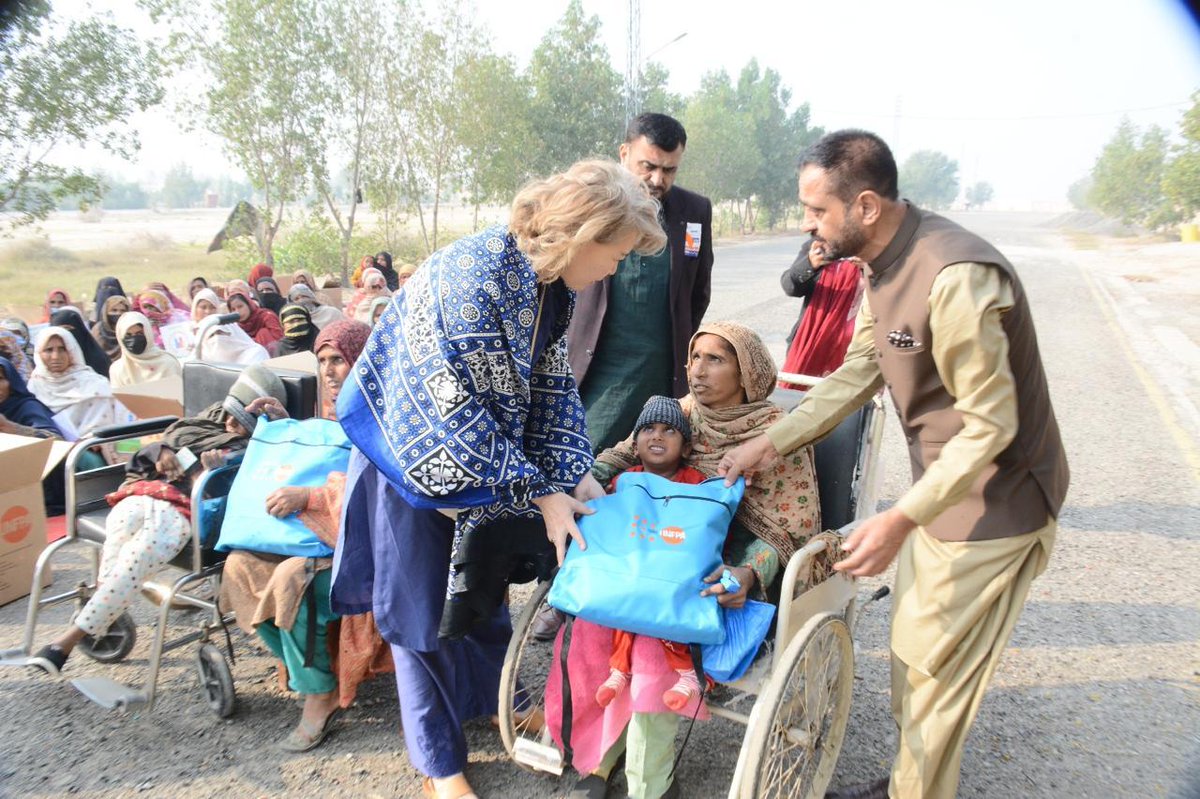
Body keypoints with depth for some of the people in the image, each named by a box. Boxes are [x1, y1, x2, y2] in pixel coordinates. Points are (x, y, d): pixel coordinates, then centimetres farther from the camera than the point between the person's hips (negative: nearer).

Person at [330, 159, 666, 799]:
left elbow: (553, 385, -1)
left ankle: (496, 702, 43)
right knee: (419, 608, 7)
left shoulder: (552, 282, -7)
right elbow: (457, 413, -29)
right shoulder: (470, 278, -32)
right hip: (415, 455, -7)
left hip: (484, 455, 7)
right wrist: (541, 493, -25)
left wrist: (575, 475, -11)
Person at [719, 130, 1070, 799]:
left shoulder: (957, 278, -29)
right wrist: (770, 444, 4)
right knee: (911, 653, 21)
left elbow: (991, 424, -27)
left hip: (991, 506, -9)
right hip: (941, 488, 9)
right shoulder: (887, 265, 2)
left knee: (932, 673, 4)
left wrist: (902, 519, -32)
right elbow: (857, 374, 7)